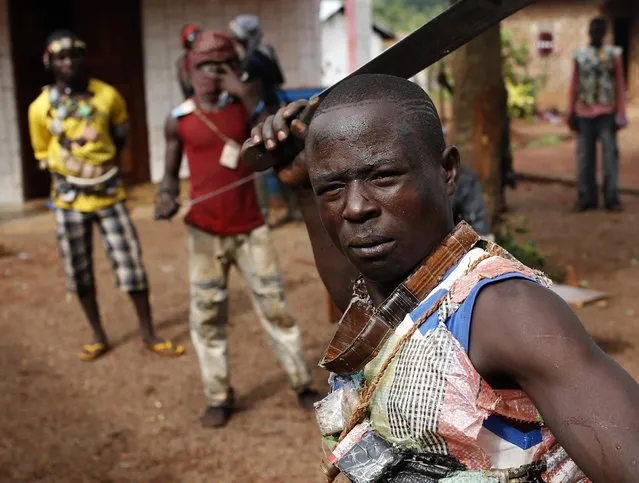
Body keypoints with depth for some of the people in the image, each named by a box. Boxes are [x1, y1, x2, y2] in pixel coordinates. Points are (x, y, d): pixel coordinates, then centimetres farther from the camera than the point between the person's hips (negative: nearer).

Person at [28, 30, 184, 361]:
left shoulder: (107, 95, -6)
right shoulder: (41, 107, -7)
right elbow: (44, 156, 5)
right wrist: (74, 175, 1)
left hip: (110, 196, 0)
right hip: (69, 202, 0)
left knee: (131, 264, -2)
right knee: (79, 272, 7)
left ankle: (148, 334, 12)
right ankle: (99, 337, 23)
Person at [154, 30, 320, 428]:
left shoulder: (243, 106, -3)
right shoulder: (179, 120, -1)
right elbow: (171, 173, 7)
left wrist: (245, 92, -23)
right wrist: (167, 197, -15)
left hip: (250, 228, -1)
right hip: (205, 232, 1)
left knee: (275, 306, 6)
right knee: (207, 316, 6)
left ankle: (303, 385, 19)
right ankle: (219, 398, 20)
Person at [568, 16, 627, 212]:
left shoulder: (614, 54, 3)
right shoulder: (580, 55, 8)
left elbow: (620, 86, 2)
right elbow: (574, 86, 11)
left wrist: (620, 115, -3)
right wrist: (571, 113, 8)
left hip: (606, 113, -2)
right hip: (584, 114, 2)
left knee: (610, 155, -2)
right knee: (584, 156, 3)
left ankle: (611, 198, 3)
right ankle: (586, 198, 9)